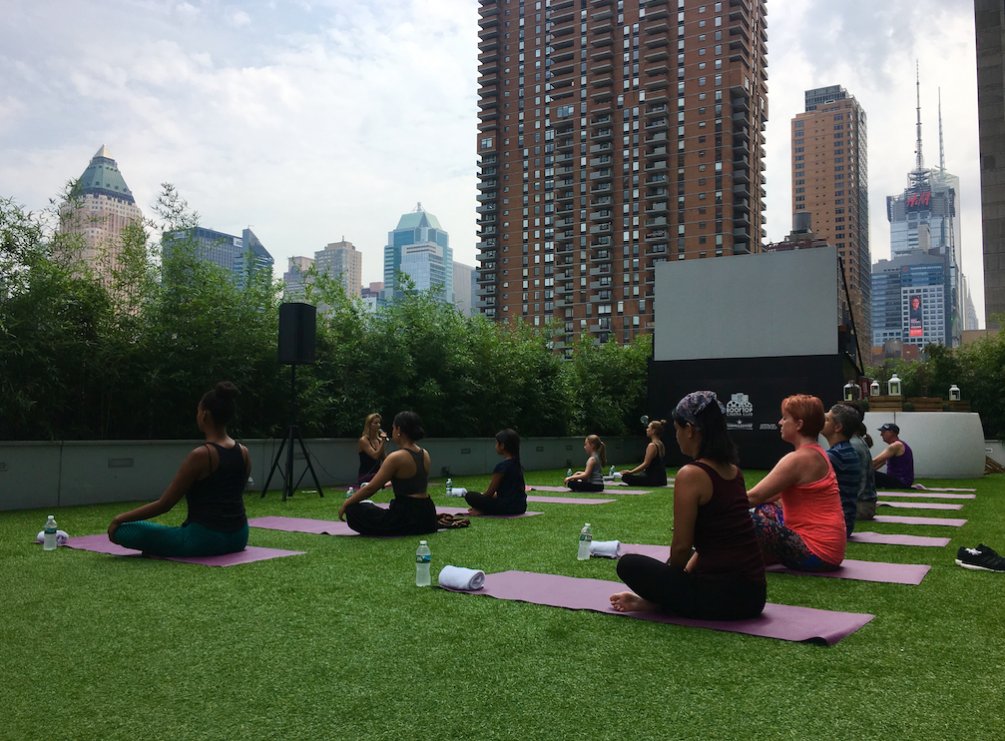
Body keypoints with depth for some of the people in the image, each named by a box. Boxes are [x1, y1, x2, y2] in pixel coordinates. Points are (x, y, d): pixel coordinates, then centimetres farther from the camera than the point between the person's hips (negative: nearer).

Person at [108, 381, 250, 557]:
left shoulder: (200, 455, -18)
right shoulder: (244, 453, 2)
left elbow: (164, 504, -13)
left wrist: (120, 518, 0)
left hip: (204, 540, -8)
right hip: (238, 538, 8)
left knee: (120, 530, -1)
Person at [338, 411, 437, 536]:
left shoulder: (396, 458, -16)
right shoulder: (425, 455, 7)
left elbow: (370, 488, -11)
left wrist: (346, 504, 1)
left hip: (406, 518, -9)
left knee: (353, 510, 3)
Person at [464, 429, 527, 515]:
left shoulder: (501, 466, -16)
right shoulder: (517, 464, 10)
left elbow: (490, 492, -8)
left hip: (507, 507, -9)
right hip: (521, 507, 9)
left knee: (469, 496, -7)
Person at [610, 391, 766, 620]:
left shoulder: (691, 474, -14)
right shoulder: (733, 470, 11)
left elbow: (681, 547, -12)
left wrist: (672, 578, 9)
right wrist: (684, 574, 19)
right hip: (753, 594, 7)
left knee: (629, 565, 8)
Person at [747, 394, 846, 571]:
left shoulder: (798, 459, -17)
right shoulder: (815, 453, 13)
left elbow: (754, 497, -17)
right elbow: (767, 496, 14)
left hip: (817, 552, -10)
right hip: (826, 546, 10)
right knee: (764, 510, 18)